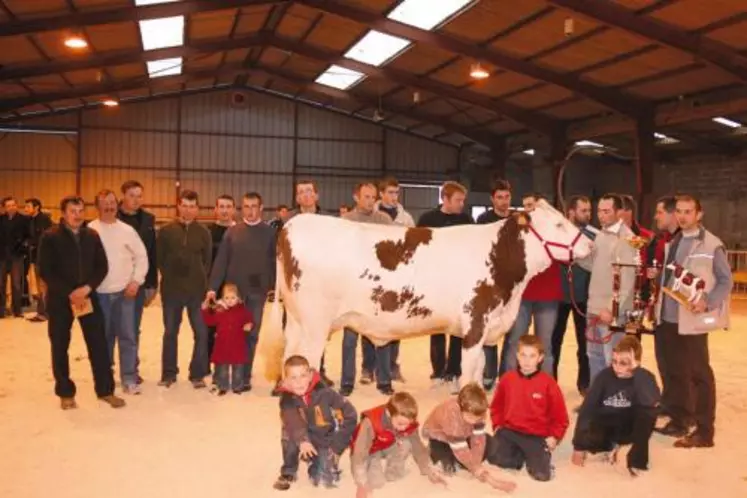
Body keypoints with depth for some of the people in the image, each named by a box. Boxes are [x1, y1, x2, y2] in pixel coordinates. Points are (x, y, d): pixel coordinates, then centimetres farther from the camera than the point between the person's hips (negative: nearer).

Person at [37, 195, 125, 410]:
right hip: (60, 299, -2)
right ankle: (65, 393, 20)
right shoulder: (50, 237, -5)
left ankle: (105, 390, 12)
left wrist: (87, 288, -12)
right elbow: (45, 271, -10)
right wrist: (69, 293, -16)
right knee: (60, 346, 6)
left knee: (98, 343, 2)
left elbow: (102, 266, 4)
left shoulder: (92, 235, 5)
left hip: (88, 296, 3)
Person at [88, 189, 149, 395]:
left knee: (127, 336, 0)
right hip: (99, 293, 0)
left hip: (125, 292, 1)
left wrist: (136, 281, -4)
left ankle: (129, 379, 7)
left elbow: (141, 256, 5)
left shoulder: (127, 230, 2)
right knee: (103, 337, 10)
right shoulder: (89, 230, -2)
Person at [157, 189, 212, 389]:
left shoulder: (203, 232, 3)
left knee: (201, 332, 0)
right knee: (170, 332, 10)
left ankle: (197, 374, 12)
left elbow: (208, 260, 6)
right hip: (171, 290, 0)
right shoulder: (166, 231, 1)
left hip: (197, 290, 0)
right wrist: (170, 277, 0)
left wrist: (200, 281, 0)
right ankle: (169, 373, 22)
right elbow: (160, 259, 4)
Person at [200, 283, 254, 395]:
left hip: (237, 345, -1)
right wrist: (205, 310, -4)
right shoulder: (219, 310, 1)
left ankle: (237, 387, 22)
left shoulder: (242, 310, -2)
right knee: (222, 368, 8)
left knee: (238, 368, 8)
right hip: (222, 344, 1)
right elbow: (210, 322, 4)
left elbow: (250, 320, 3)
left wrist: (250, 325, -18)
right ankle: (222, 387, 21)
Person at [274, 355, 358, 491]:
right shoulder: (287, 399, -17)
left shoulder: (324, 393, -22)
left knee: (326, 480, -13)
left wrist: (336, 446, -15)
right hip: (306, 442, 1)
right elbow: (293, 422, -34)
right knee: (289, 433, -28)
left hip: (327, 442, -1)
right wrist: (302, 441, -53)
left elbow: (350, 416, -17)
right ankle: (288, 473, -3)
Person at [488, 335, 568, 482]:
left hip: (537, 436, -2)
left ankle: (538, 454, 14)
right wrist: (497, 426, 5)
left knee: (541, 474, -20)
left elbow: (560, 416, 0)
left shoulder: (548, 383, -9)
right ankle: (521, 454, 9)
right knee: (495, 458, -23)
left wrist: (554, 437, -5)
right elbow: (496, 406, 14)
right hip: (510, 430, 2)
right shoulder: (507, 378, -1)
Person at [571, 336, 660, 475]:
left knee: (648, 412, -32)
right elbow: (587, 408, -14)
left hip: (630, 428, -1)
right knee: (586, 438, -31)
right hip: (606, 426, 1)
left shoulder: (645, 378, -17)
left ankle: (637, 459, -14)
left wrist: (636, 371, -39)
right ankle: (610, 445, 6)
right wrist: (579, 446, -16)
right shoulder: (605, 375, -14)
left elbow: (651, 402, -40)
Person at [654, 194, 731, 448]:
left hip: (692, 319, -6)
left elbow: (726, 280, -7)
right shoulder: (672, 242, 12)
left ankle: (704, 431, 8)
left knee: (699, 374, 0)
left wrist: (707, 303, -19)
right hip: (668, 317, 6)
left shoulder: (712, 245, -8)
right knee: (675, 371, 14)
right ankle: (679, 420, 28)